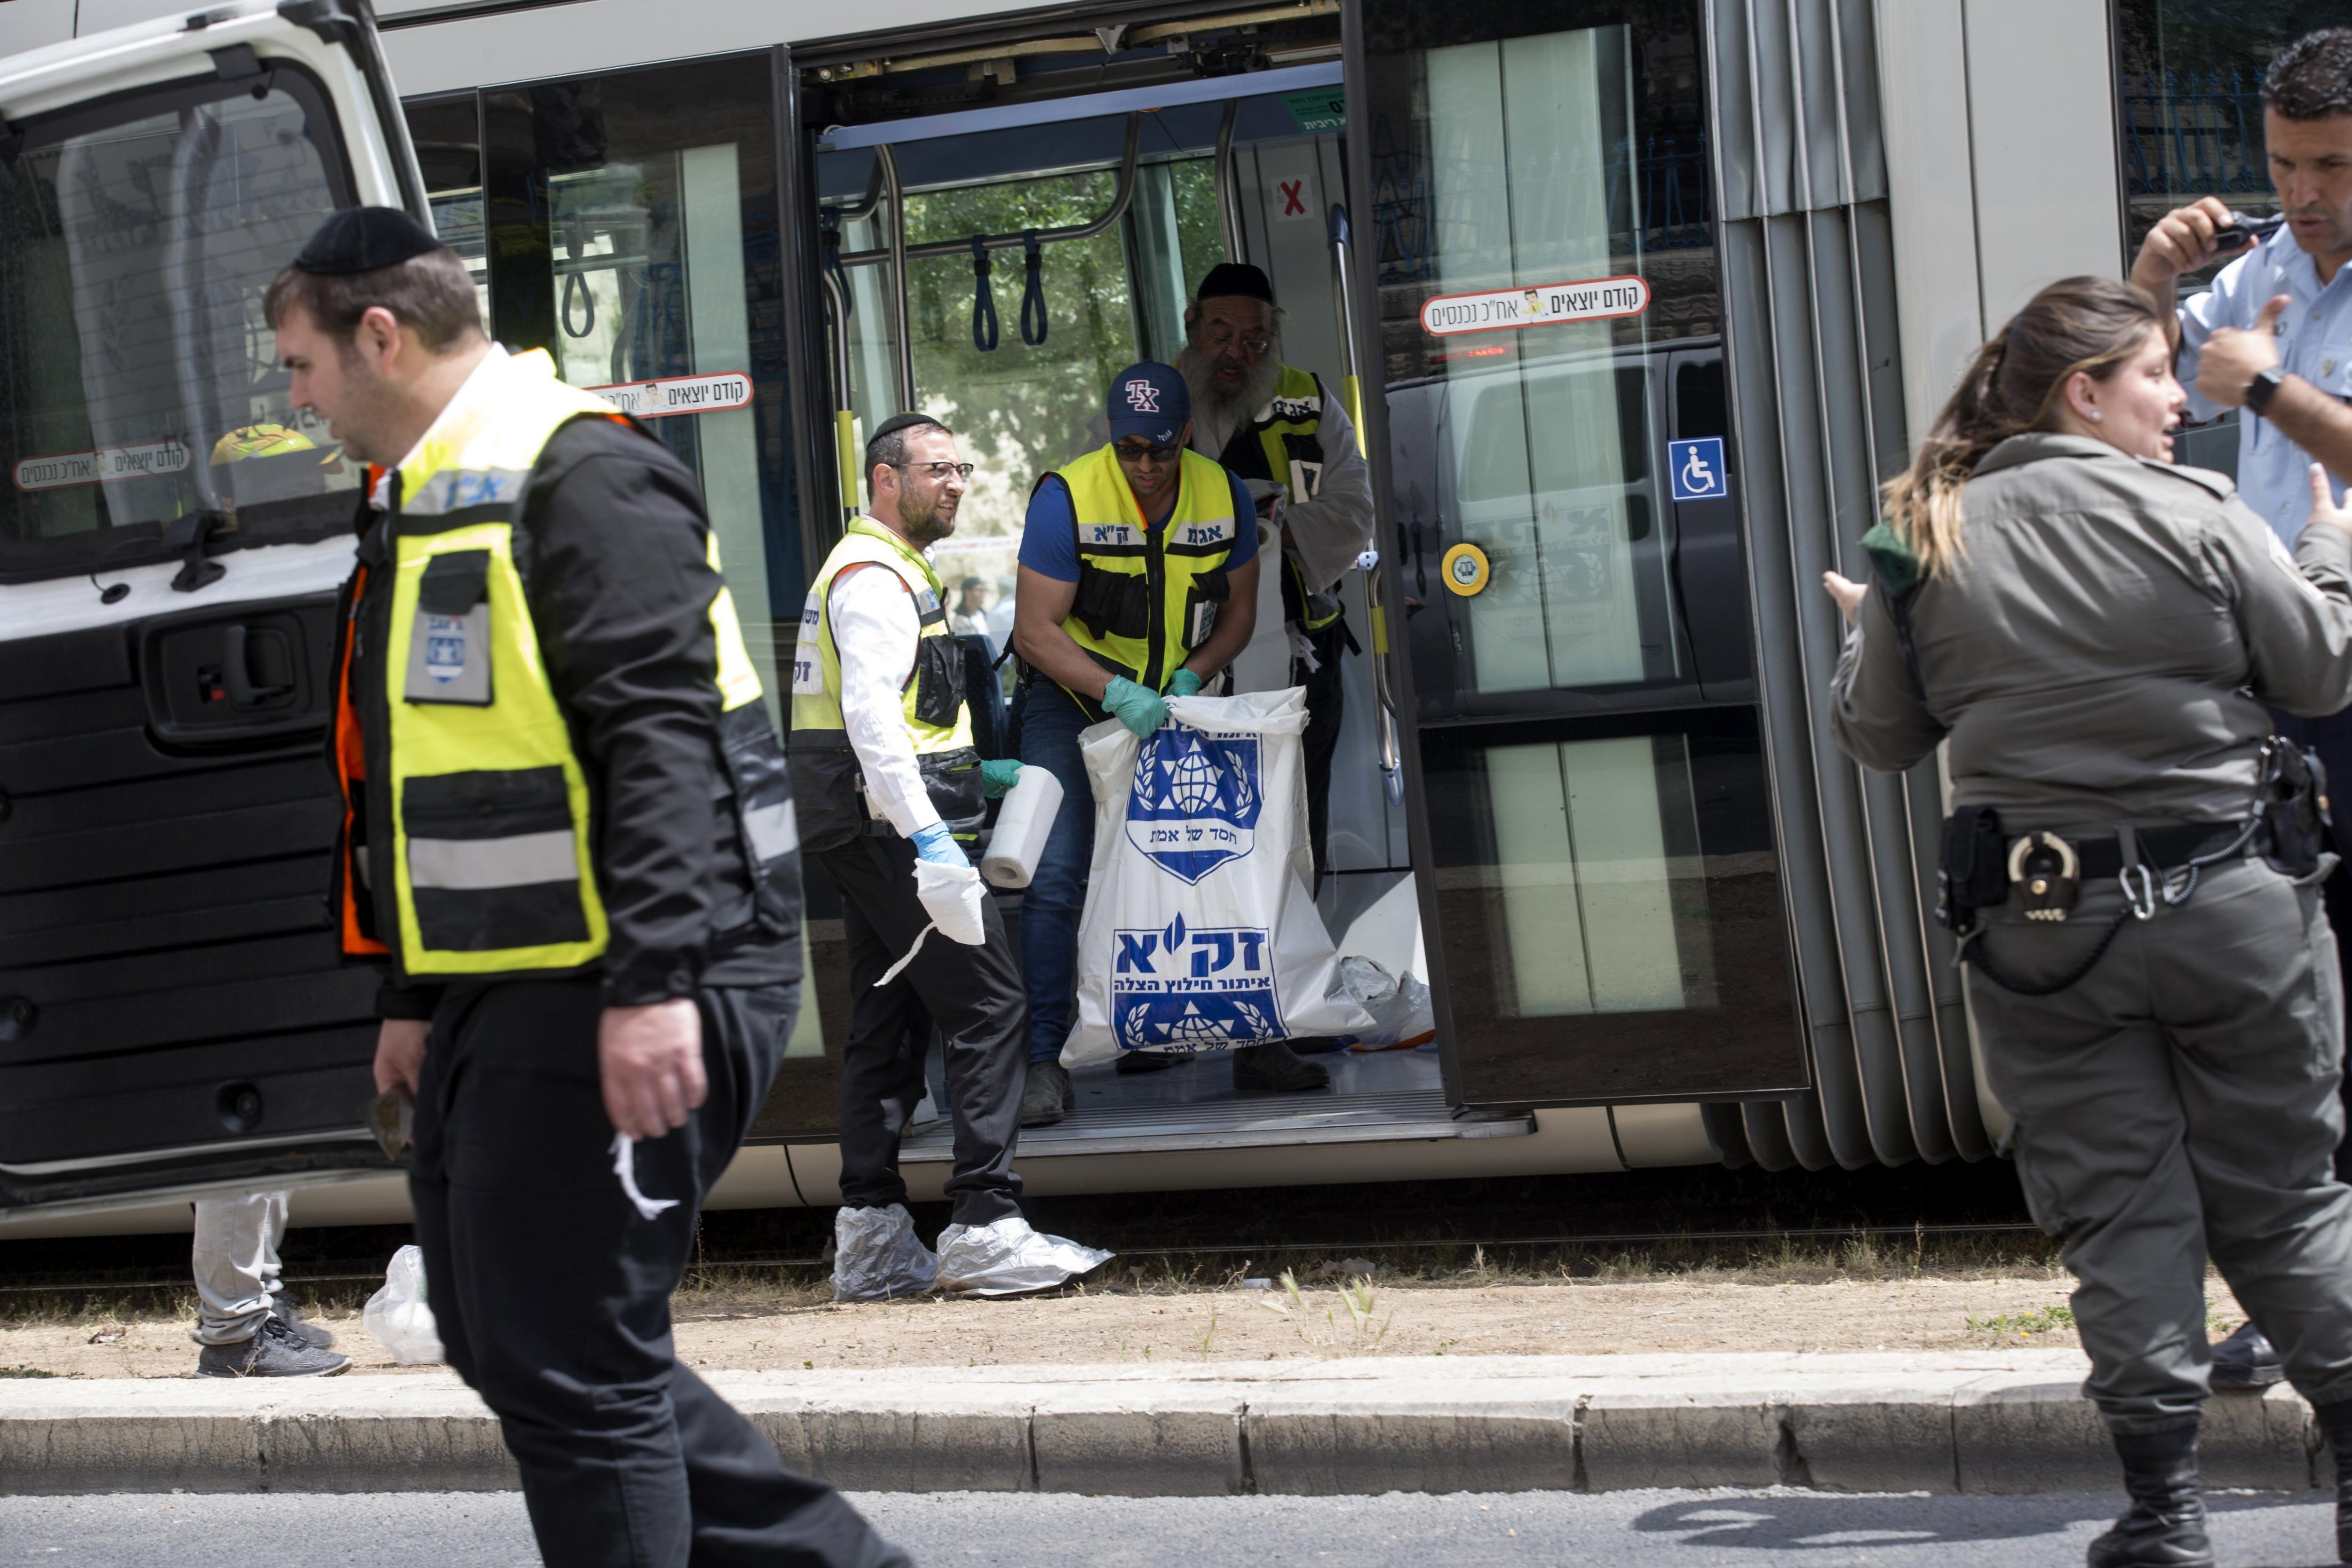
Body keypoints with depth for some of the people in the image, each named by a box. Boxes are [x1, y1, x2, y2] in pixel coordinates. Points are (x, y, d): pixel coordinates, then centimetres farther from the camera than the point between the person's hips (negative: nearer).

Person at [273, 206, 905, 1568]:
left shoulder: (580, 476, -13)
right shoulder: (421, 501, 19)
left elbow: (661, 736, -22)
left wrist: (650, 985, -27)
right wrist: (415, 995, 27)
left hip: (628, 1005, -11)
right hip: (507, 996, 11)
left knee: (564, 1363, -8)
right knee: (502, 1334, 13)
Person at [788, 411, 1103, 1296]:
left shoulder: (891, 573, 22)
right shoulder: (875, 578, -12)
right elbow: (870, 715, -23)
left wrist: (974, 772, 25)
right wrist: (926, 833, -28)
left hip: (865, 832, 11)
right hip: (888, 825, -11)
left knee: (888, 1024, 11)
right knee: (989, 1008, -12)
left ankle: (869, 1239, 12)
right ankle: (984, 1228, -15)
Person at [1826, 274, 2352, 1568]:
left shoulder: (1928, 545, -1)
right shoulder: (2194, 517, -8)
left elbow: (1878, 737, 7)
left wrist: (1869, 637, 27)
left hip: (2043, 926, 1)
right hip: (2232, 907, -1)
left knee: (2118, 1208, 6)